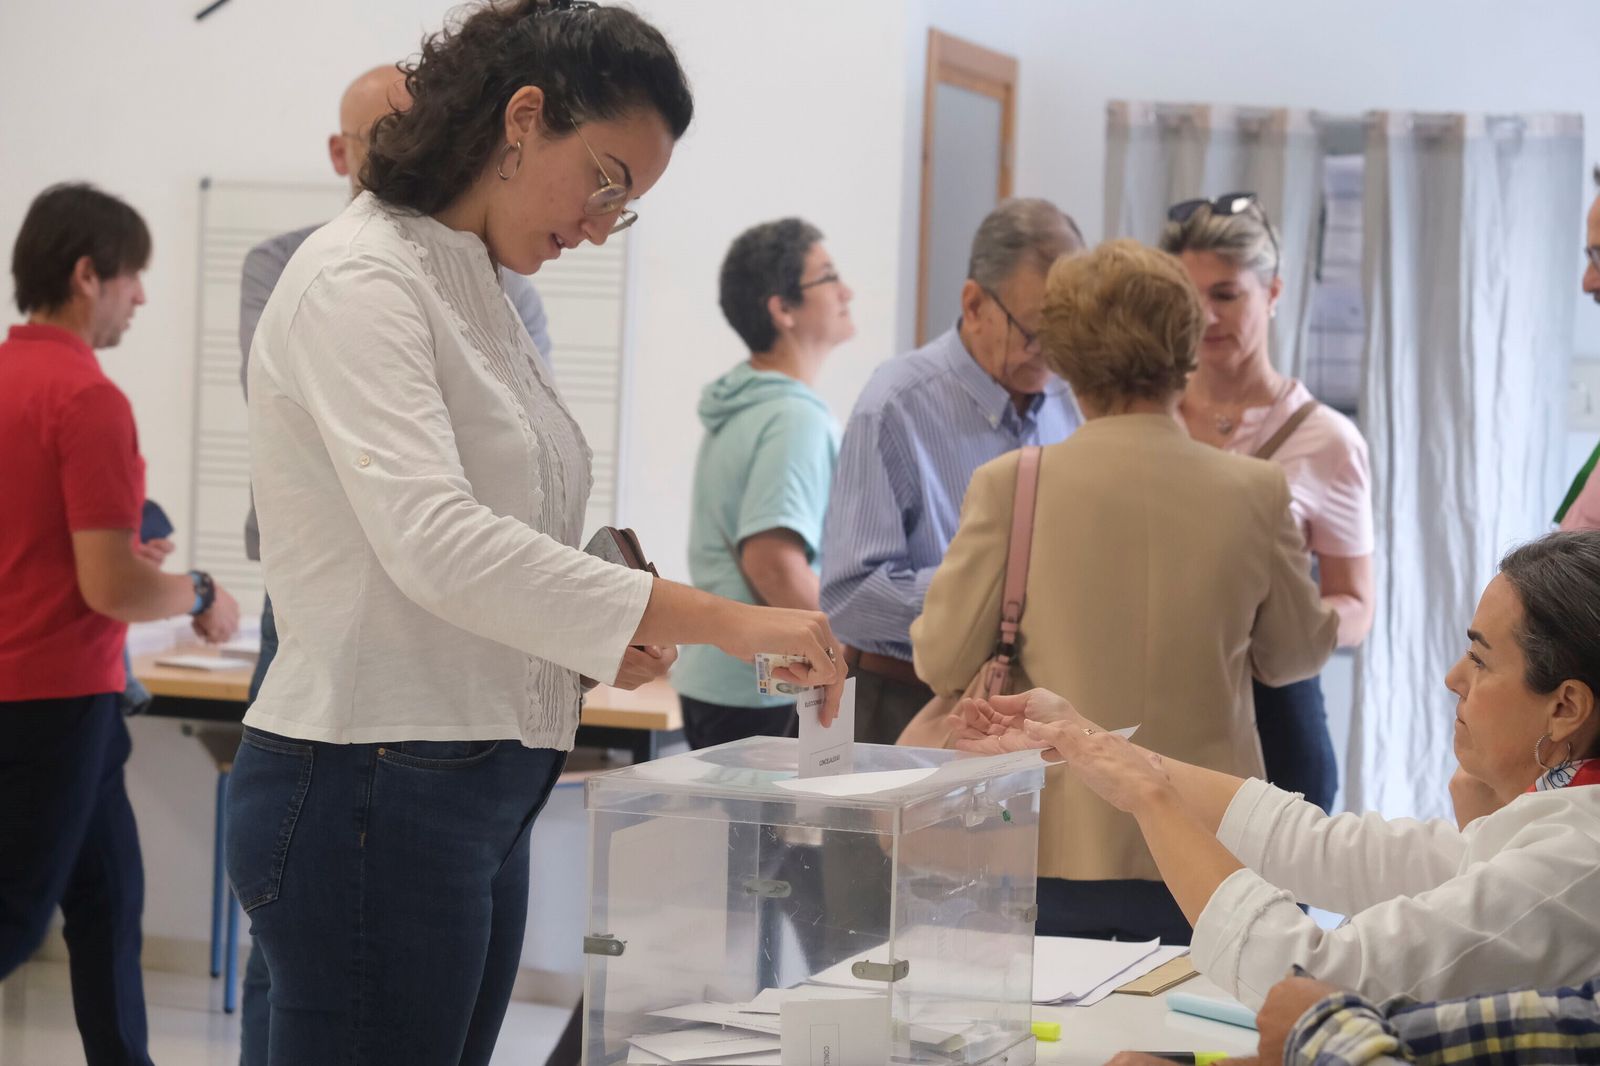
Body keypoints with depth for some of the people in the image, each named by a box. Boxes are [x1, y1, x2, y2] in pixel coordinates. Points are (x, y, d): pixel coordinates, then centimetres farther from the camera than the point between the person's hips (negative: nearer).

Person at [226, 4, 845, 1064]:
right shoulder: (359, 279, -13)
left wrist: (601, 631, -1)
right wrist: (723, 621, -29)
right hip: (371, 795, -9)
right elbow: (433, 539, -26)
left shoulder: (477, 291, 16)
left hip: (481, 803, 9)